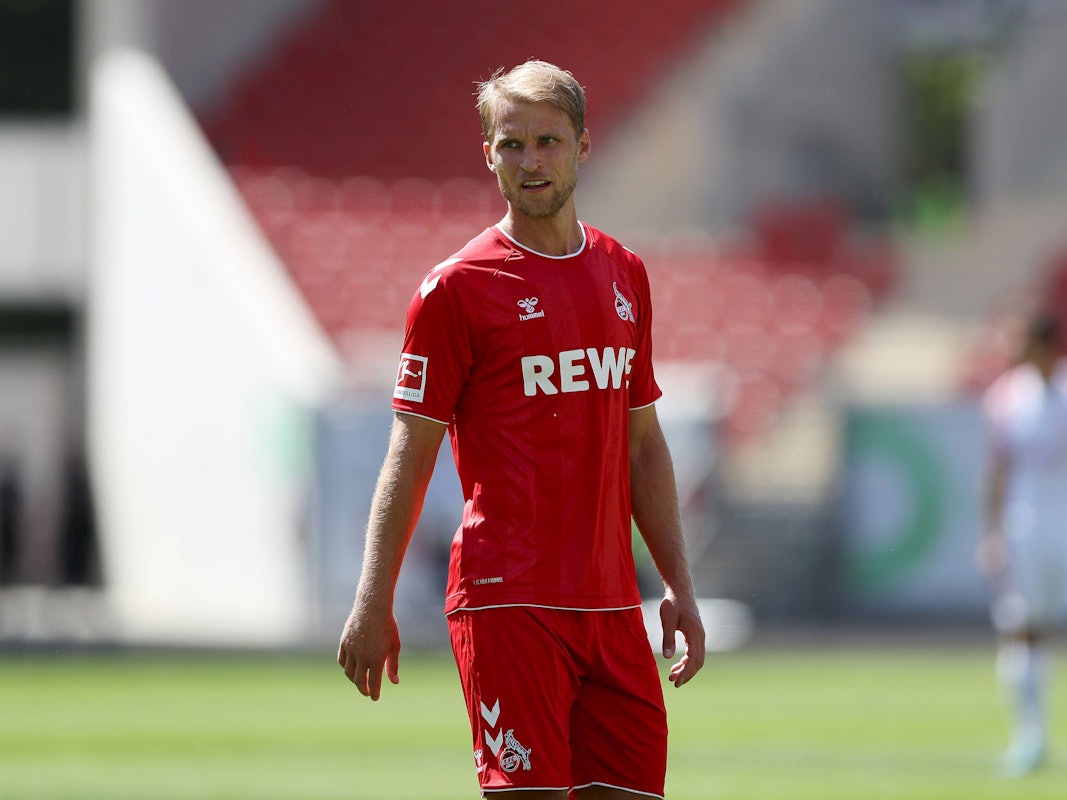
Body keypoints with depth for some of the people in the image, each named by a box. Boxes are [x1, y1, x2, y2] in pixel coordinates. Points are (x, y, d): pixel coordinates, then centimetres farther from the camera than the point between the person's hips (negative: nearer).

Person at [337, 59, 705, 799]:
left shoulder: (625, 275, 14)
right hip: (508, 600, -6)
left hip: (612, 602, 6)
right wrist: (374, 603, -10)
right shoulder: (457, 287, -3)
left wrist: (680, 586, 15)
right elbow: (411, 456, -4)